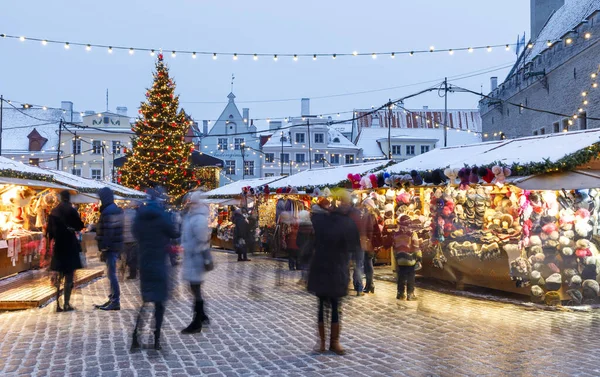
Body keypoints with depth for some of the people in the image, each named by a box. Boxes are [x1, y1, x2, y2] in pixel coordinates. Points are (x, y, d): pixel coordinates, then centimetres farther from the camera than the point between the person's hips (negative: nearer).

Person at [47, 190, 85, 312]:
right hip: (70, 245, -5)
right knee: (69, 276, 1)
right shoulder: (71, 210, -10)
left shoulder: (54, 212, 4)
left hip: (58, 246, 5)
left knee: (59, 276, 13)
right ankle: (66, 304, 0)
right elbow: (80, 226, -7)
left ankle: (58, 303, 11)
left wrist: (55, 238, 16)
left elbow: (49, 230, 5)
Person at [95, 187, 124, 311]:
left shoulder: (108, 211, -16)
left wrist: (104, 246, -20)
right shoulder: (117, 210, 16)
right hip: (116, 246, 10)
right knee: (111, 274, 16)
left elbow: (108, 231, -22)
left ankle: (115, 301, -5)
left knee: (112, 274, -7)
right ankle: (112, 300, 22)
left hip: (110, 247, -10)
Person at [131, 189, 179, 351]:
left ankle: (135, 338, 6)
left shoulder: (139, 217, 3)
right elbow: (174, 234, 0)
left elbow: (136, 235, 14)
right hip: (159, 263, -5)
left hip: (144, 263, 5)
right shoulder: (162, 216, -12)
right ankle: (156, 340, 5)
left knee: (146, 300, 14)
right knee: (159, 302, 4)